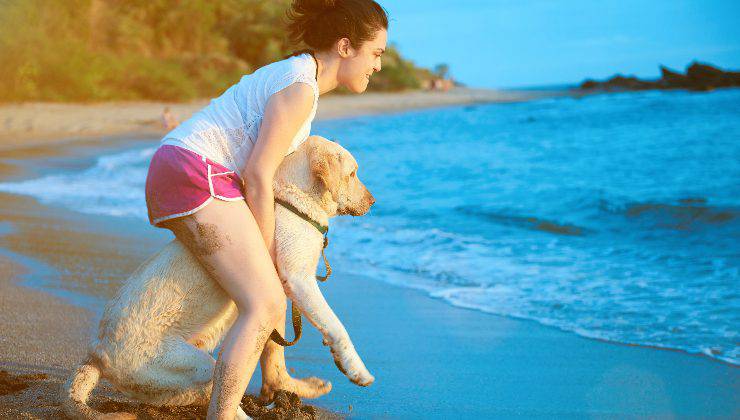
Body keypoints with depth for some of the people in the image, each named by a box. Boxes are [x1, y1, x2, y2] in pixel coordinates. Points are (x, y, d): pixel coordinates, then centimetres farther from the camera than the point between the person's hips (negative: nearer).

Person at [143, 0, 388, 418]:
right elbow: (257, 177, -16)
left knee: (277, 274, 27)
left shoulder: (296, 73, 17)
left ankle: (275, 375, 41)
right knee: (266, 306, -15)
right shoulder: (300, 89, -14)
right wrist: (267, 253, -6)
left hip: (173, 175, 10)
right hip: (196, 177, -10)